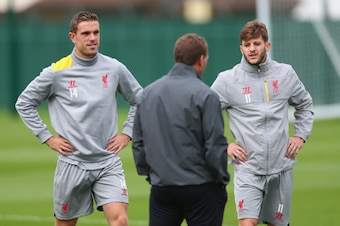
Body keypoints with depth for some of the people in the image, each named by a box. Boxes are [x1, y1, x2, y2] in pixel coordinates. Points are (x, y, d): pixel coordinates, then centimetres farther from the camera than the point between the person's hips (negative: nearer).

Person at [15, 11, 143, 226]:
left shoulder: (114, 69, 1)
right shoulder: (57, 72, -5)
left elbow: (139, 100, 16)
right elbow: (24, 103, 5)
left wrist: (127, 133, 6)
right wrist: (47, 137, 0)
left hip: (108, 162, 1)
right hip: (72, 163, 0)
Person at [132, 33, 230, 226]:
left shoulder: (149, 93, 8)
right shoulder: (205, 96, -11)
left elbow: (138, 142, 13)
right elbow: (215, 145, -11)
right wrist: (222, 181, 0)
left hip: (160, 188, 5)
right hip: (200, 188, -5)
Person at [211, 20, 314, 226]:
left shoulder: (285, 74, 4)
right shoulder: (228, 80, -4)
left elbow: (305, 104, 21)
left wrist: (301, 135, 9)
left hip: (281, 167, 3)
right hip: (248, 169, -3)